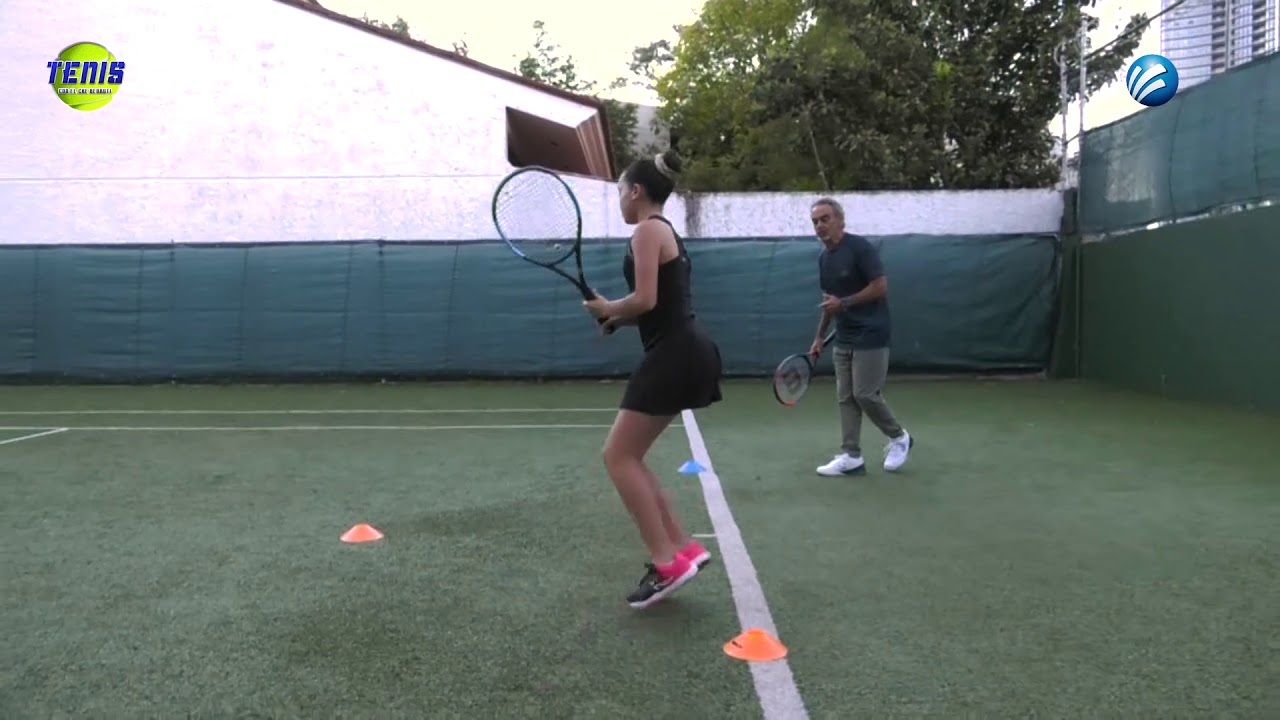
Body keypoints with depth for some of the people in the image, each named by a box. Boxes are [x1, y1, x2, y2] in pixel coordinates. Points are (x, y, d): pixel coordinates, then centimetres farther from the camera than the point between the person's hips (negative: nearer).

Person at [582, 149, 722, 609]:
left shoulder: (647, 230, -9)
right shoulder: (665, 231, 21)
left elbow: (646, 299, -19)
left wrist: (608, 308, 0)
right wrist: (618, 318, 6)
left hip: (673, 356, -10)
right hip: (681, 353, 10)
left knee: (618, 457, -5)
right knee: (627, 458, 13)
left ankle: (668, 563, -4)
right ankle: (682, 549, 15)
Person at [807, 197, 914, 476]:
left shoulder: (860, 247, -14)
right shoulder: (823, 257, 11)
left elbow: (881, 286, -17)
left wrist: (844, 303, -20)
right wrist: (819, 337, 16)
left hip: (870, 337, -8)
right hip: (843, 340, 8)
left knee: (865, 394, -6)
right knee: (846, 398, 5)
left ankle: (899, 438, 17)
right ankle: (851, 456, 8)